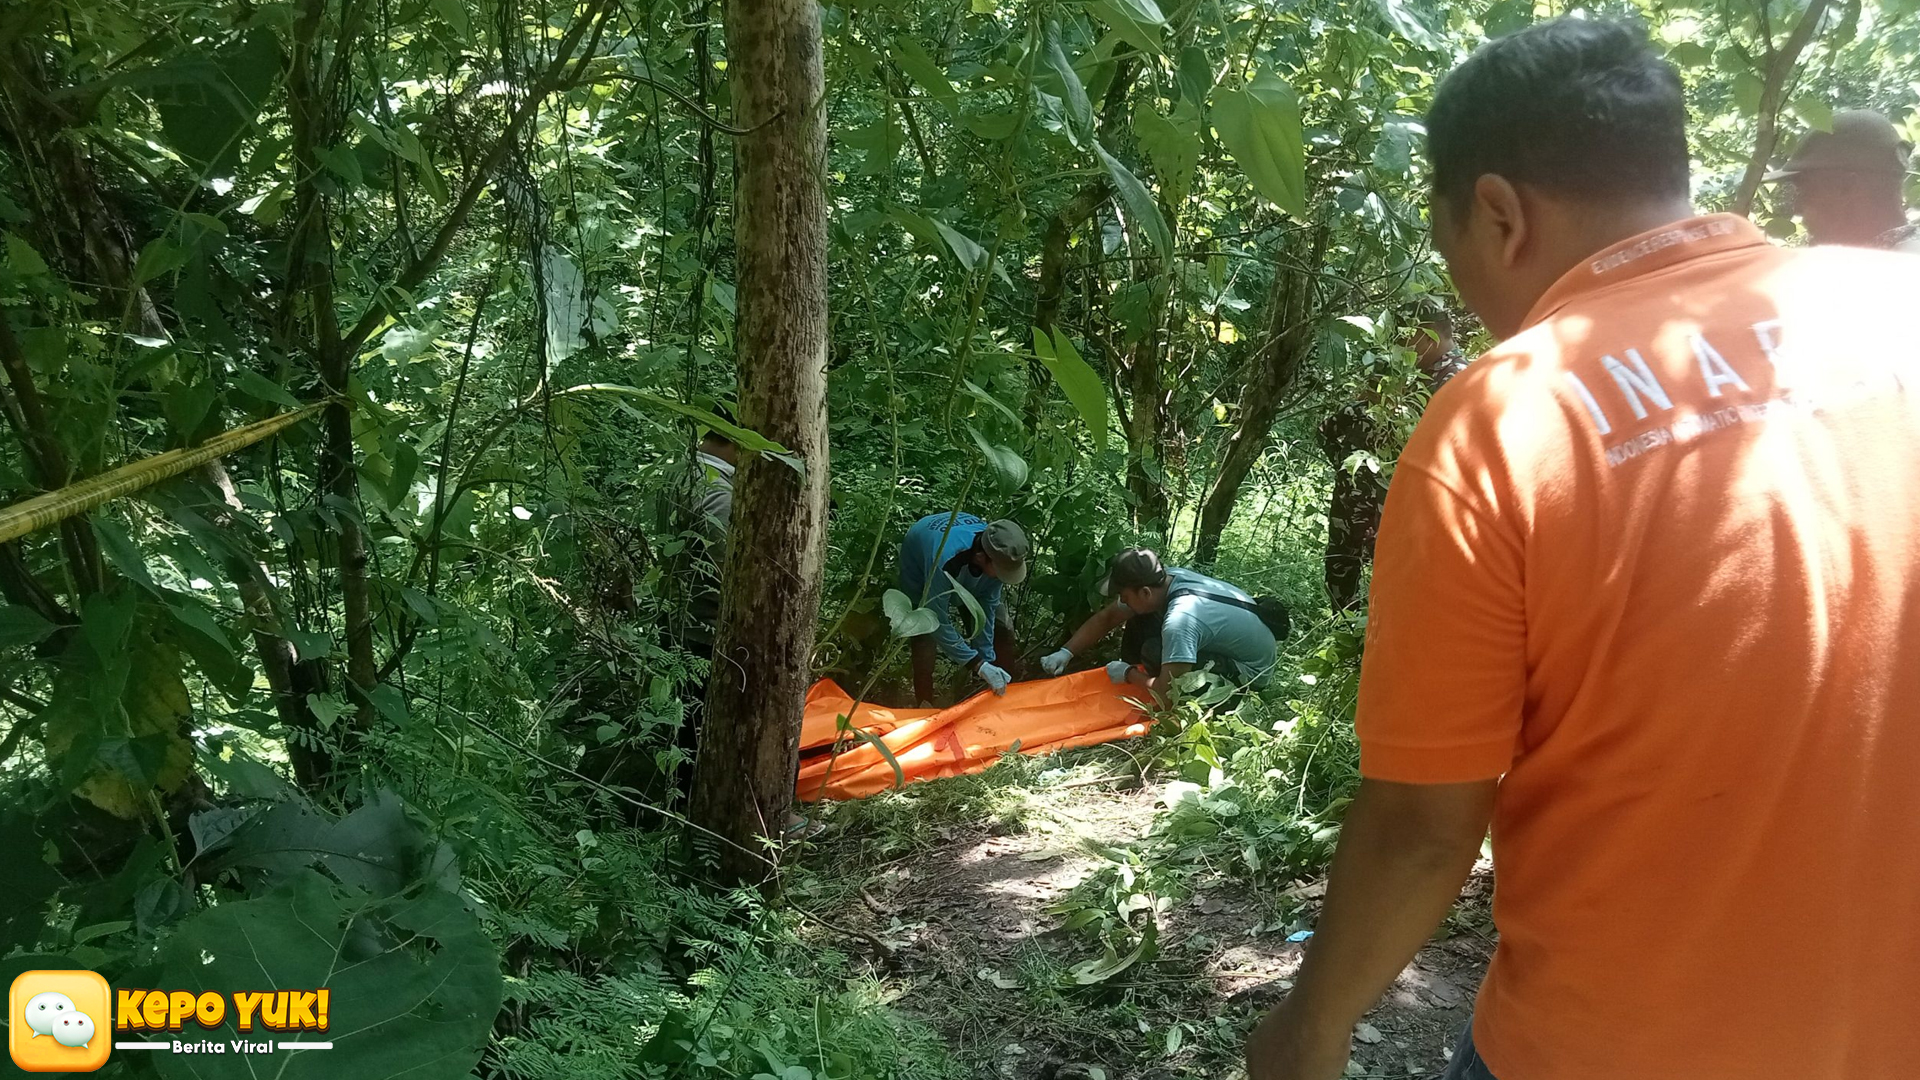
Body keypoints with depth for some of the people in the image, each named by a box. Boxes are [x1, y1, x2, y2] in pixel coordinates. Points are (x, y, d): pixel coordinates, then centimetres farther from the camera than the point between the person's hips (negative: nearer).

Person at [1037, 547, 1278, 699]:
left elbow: (1166, 694, -34)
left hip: (1249, 670, -8)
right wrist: (1066, 652, -4)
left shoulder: (1180, 619, -37)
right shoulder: (1163, 578, -12)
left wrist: (1129, 674, -15)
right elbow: (1106, 617, 3)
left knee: (1155, 653, -27)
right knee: (1140, 620, -1)